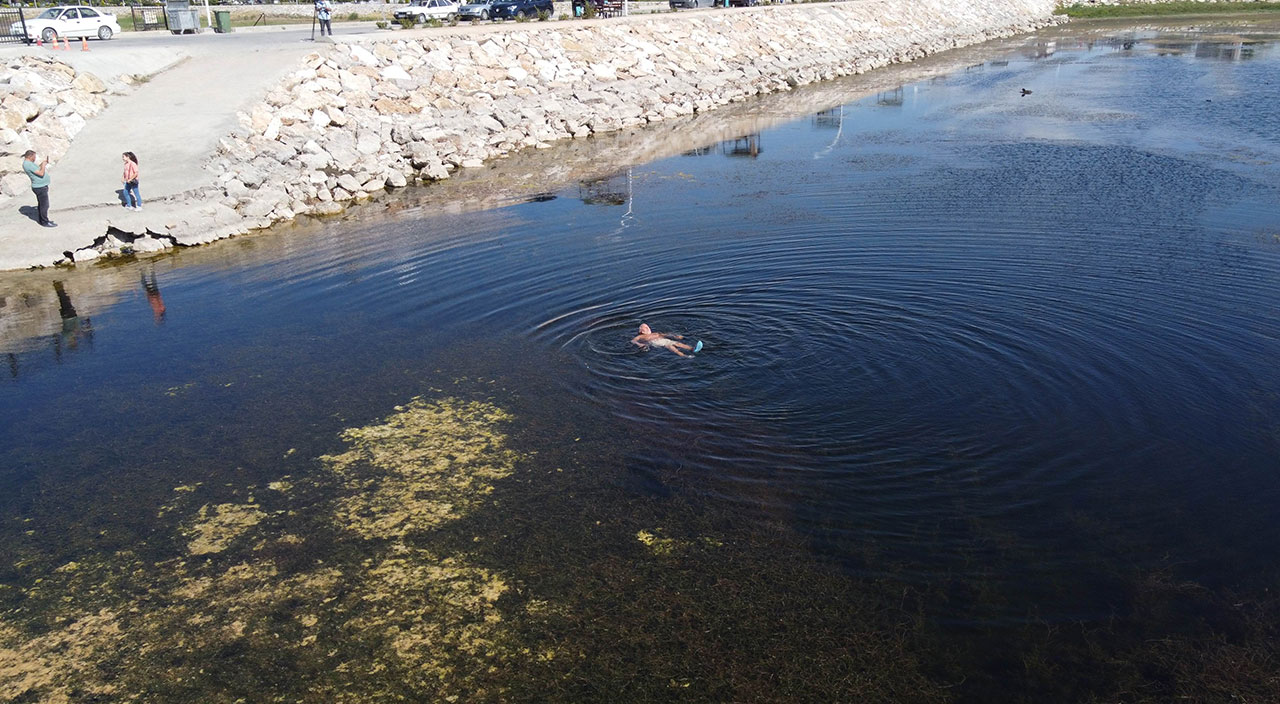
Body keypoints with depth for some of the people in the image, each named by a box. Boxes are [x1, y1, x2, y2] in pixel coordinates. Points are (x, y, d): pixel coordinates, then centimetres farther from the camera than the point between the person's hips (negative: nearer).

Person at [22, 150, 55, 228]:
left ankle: (41, 220, 28)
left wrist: (43, 163, 15)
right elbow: (41, 173, -24)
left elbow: (37, 170, 21)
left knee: (41, 204, 19)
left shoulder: (27, 163, 10)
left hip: (40, 186, 11)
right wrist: (43, 165, -11)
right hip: (40, 187, -11)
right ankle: (45, 222, 3)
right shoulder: (28, 164, -22)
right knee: (44, 205, -4)